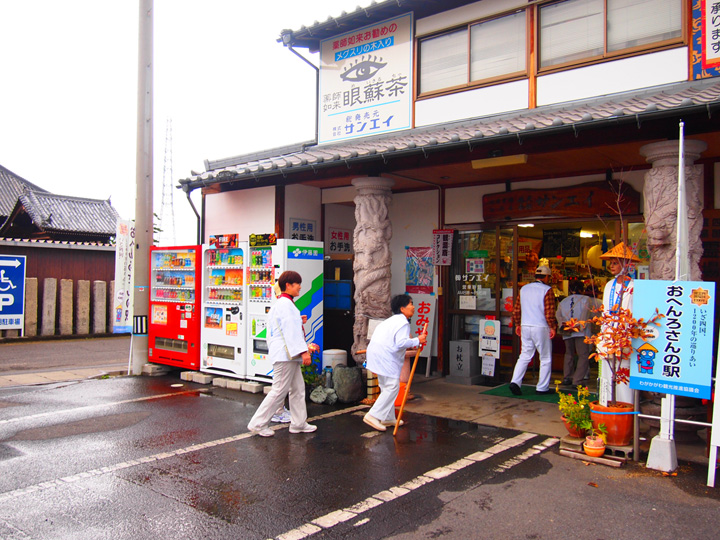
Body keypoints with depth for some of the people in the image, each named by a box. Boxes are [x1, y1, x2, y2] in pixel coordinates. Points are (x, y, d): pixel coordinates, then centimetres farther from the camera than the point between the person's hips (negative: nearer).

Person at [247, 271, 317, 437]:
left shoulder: (284, 303, 18)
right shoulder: (285, 304, -15)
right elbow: (291, 330, -21)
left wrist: (298, 320, 15)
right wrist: (303, 351, -23)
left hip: (288, 354, 11)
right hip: (285, 354, -11)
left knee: (297, 389, 15)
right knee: (280, 390, -5)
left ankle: (299, 423, 23)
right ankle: (258, 424, 3)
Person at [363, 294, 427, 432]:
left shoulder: (392, 320, 22)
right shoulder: (403, 322, -11)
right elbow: (401, 343, -22)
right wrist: (417, 340, -14)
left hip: (377, 354, 11)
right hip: (386, 357, -11)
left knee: (387, 387, 16)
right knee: (392, 387, -9)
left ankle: (388, 418, 23)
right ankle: (373, 415, -13)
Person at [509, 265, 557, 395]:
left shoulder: (524, 289, 9)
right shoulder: (547, 290, -8)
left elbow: (516, 310, 10)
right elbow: (549, 312, -14)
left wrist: (517, 324, 19)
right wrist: (553, 327, -6)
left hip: (525, 327, 5)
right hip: (541, 327, -5)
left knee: (524, 356, 11)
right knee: (546, 359, 8)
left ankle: (515, 382, -3)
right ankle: (542, 387, 12)